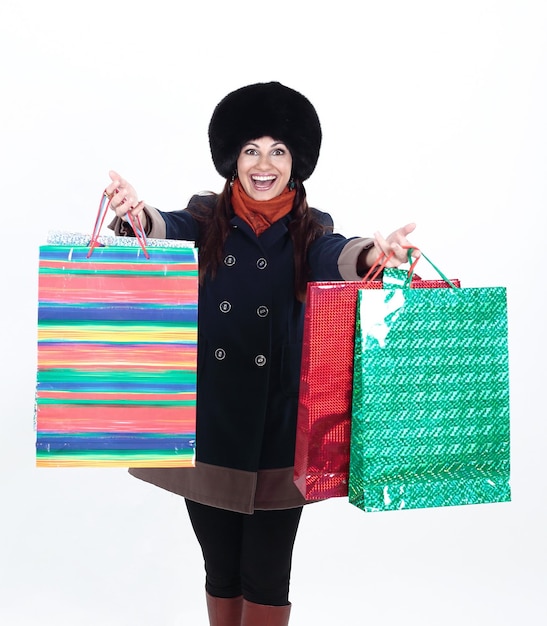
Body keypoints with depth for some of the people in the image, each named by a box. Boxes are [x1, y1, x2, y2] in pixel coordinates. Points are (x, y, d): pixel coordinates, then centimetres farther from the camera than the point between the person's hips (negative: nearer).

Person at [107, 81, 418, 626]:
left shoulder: (308, 231, 2)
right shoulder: (207, 220, 4)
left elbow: (333, 256, -19)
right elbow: (168, 228, -16)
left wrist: (372, 254, -42)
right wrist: (136, 213, -39)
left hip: (279, 429, -1)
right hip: (208, 426, 1)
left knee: (266, 576, 8)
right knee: (220, 570, 16)